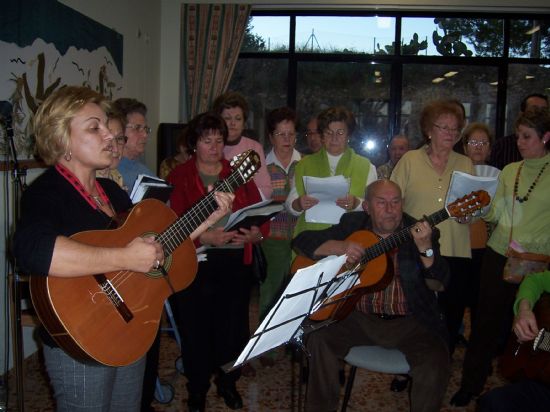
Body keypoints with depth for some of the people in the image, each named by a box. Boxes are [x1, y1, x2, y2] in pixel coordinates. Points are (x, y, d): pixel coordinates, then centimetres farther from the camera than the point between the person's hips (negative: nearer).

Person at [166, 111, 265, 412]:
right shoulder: (178, 177, 1)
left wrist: (257, 233, -11)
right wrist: (204, 237, -21)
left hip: (236, 261, 3)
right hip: (195, 263, -2)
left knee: (234, 324, 5)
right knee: (196, 327, 2)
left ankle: (228, 383, 30)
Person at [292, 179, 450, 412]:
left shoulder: (420, 233, 1)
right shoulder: (352, 225, 6)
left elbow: (440, 284, -10)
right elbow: (301, 241, 3)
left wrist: (425, 248, -28)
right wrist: (339, 246, -14)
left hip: (409, 322, -1)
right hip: (357, 316, 1)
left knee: (435, 365, -25)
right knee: (319, 340, -23)